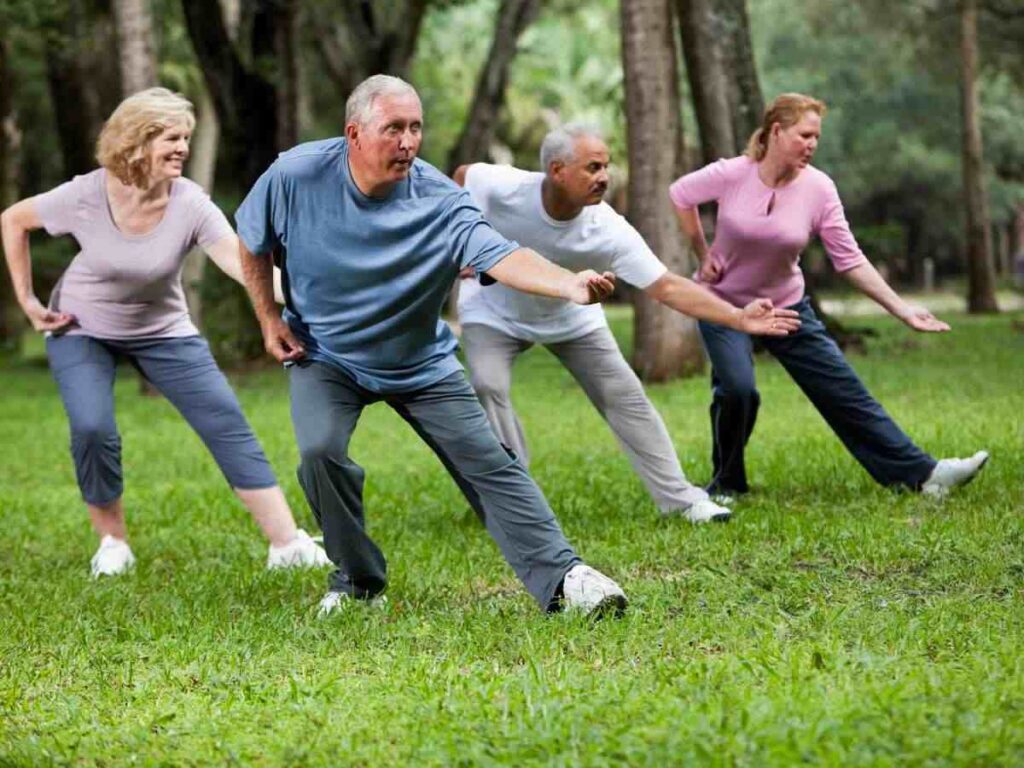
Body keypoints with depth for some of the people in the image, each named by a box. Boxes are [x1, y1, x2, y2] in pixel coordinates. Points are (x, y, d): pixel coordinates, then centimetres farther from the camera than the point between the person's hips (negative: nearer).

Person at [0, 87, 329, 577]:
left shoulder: (190, 204, -23)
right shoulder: (86, 196, -22)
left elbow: (242, 262, -35)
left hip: (162, 332, 1)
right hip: (81, 331, -1)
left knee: (227, 424, -9)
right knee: (92, 429, -22)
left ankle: (288, 545, -7)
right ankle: (112, 542, 3)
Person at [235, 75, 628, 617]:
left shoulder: (439, 200, -24)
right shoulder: (296, 176, -19)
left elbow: (501, 256, -40)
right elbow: (253, 242, 1)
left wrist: (572, 285, -57)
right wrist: (269, 319, -1)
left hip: (420, 363, 0)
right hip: (323, 355, 0)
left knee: (488, 463, -8)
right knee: (320, 450, -23)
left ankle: (562, 576, -5)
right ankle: (357, 579, 0)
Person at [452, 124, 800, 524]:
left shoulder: (609, 230, -32)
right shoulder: (501, 188, -34)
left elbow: (666, 286, -31)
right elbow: (462, 175, -10)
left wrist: (739, 318, -38)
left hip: (569, 316, 1)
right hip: (493, 313, -1)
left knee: (623, 394, -4)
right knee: (488, 387, -25)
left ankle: (680, 498, 5)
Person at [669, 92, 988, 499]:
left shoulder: (818, 188, -14)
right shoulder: (731, 175, -19)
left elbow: (850, 260, -11)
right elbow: (680, 195, 0)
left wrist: (902, 309, -17)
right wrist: (703, 255, -2)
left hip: (787, 307, 2)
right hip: (724, 303, -2)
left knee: (843, 390, -1)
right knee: (736, 389, -23)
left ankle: (922, 473, 3)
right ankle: (727, 484, 1)